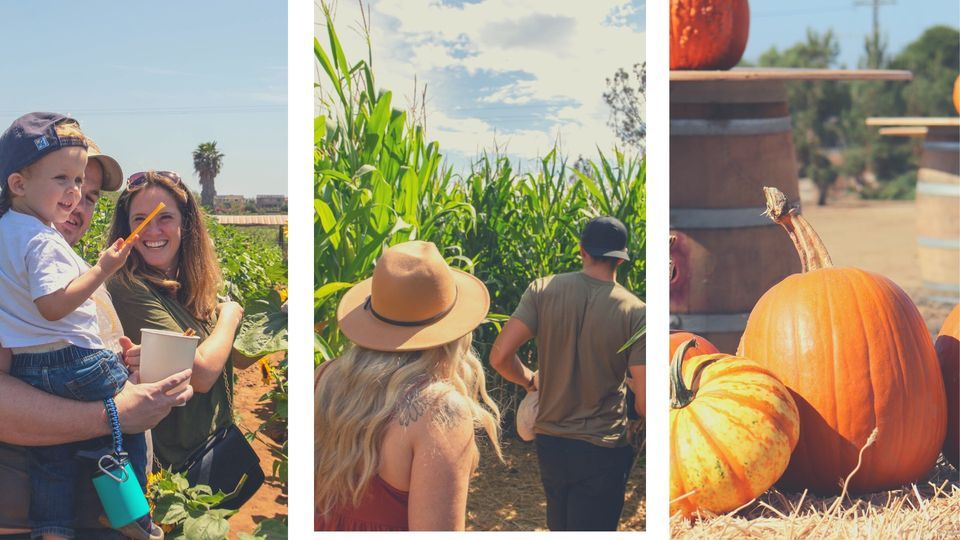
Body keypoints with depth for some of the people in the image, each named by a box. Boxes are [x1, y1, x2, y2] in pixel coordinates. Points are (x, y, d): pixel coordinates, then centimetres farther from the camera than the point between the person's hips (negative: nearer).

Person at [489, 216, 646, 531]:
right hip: (602, 451, -3)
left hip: (550, 443, 3)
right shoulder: (634, 311, -13)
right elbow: (644, 402, -17)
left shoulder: (543, 290, -9)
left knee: (559, 527, 24)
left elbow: (500, 357, -13)